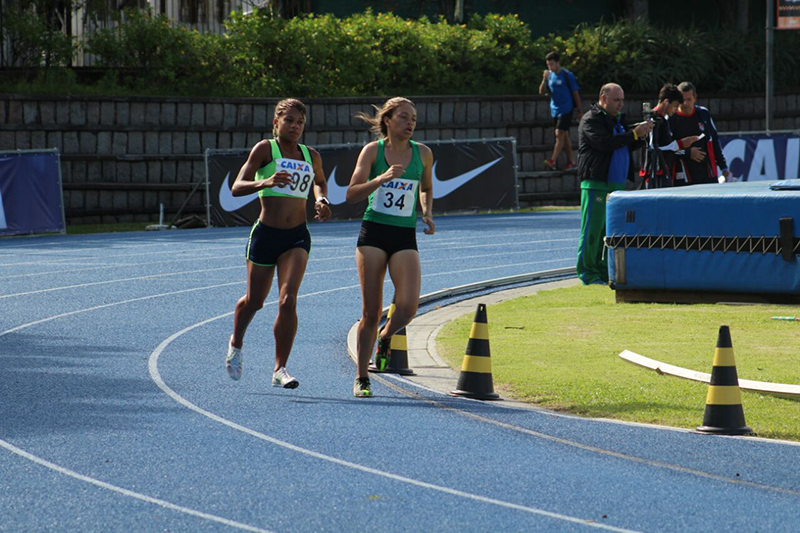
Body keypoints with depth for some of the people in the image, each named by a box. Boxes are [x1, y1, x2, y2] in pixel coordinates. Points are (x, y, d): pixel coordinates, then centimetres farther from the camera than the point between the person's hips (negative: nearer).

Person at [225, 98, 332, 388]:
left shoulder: (311, 156, 8)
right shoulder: (265, 149, -5)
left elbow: (320, 182, 31)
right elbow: (236, 187, -12)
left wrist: (321, 200, 9)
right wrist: (264, 182, -31)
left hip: (297, 237, 2)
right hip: (265, 234, -2)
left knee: (288, 301, -15)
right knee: (254, 301, 12)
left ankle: (280, 369, -10)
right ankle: (236, 345, 43)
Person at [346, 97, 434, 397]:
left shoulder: (423, 153, 6)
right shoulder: (373, 150, -1)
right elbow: (352, 195, -7)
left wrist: (427, 213, 5)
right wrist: (381, 178, -21)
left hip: (405, 237, 2)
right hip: (373, 234, -2)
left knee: (408, 306, -18)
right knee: (371, 311, -2)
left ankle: (386, 338, 17)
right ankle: (361, 378, 11)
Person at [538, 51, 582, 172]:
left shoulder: (567, 76, -8)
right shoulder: (549, 75, 7)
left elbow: (576, 93, -3)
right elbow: (541, 92, 5)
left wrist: (579, 110, -2)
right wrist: (544, 80, -13)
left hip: (566, 109, -6)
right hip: (555, 110, 6)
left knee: (559, 134, -15)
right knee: (564, 135, 10)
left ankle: (553, 161, -23)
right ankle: (571, 162, 15)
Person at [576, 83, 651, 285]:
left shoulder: (618, 120, 21)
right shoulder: (591, 120, -7)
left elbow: (628, 146, 21)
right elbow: (604, 143, -21)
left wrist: (642, 135, 0)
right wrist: (634, 134, -20)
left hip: (617, 184, 8)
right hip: (596, 184, -8)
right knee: (593, 230, -7)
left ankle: (604, 271, 12)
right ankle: (588, 273, -4)